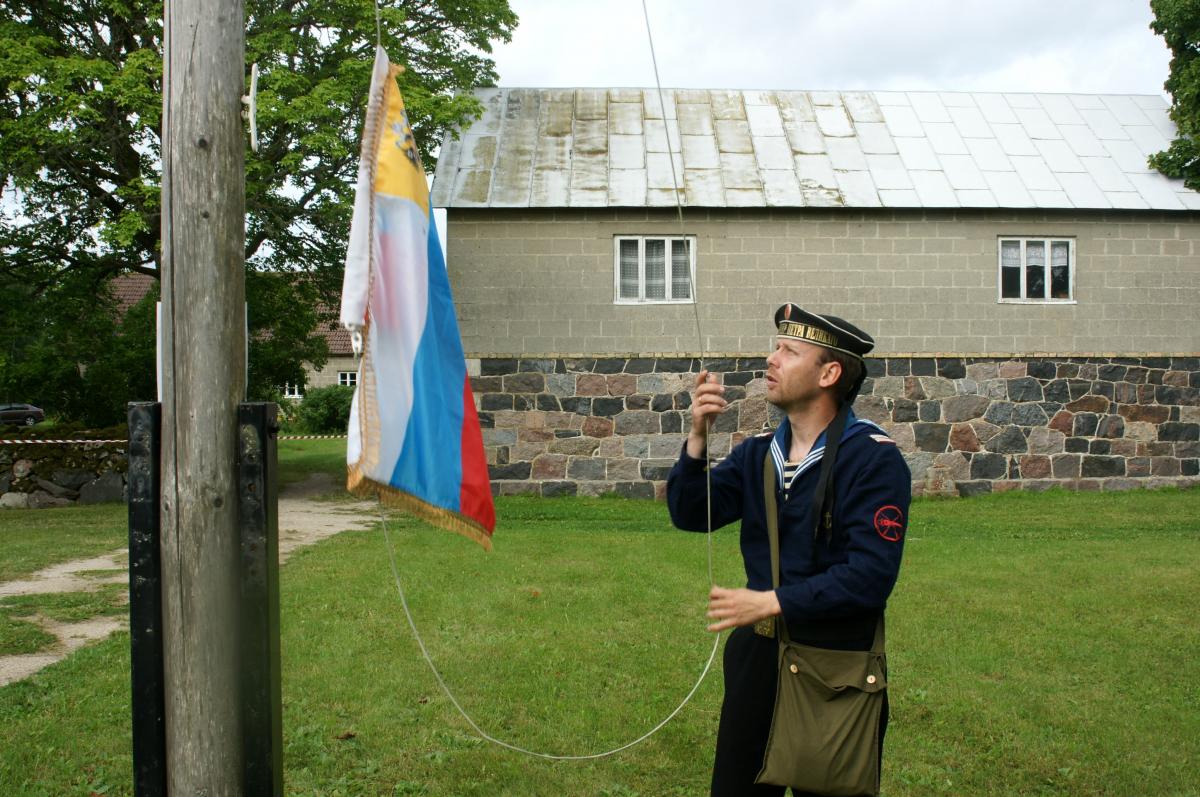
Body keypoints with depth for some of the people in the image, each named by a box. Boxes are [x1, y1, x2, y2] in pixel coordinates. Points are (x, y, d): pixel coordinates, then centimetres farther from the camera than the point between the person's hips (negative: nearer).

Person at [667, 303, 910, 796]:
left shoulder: (873, 459, -16)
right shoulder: (759, 452, 3)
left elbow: (870, 575, -23)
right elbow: (689, 514, -2)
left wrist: (771, 602, -22)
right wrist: (698, 435, -15)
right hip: (757, 651, 6)